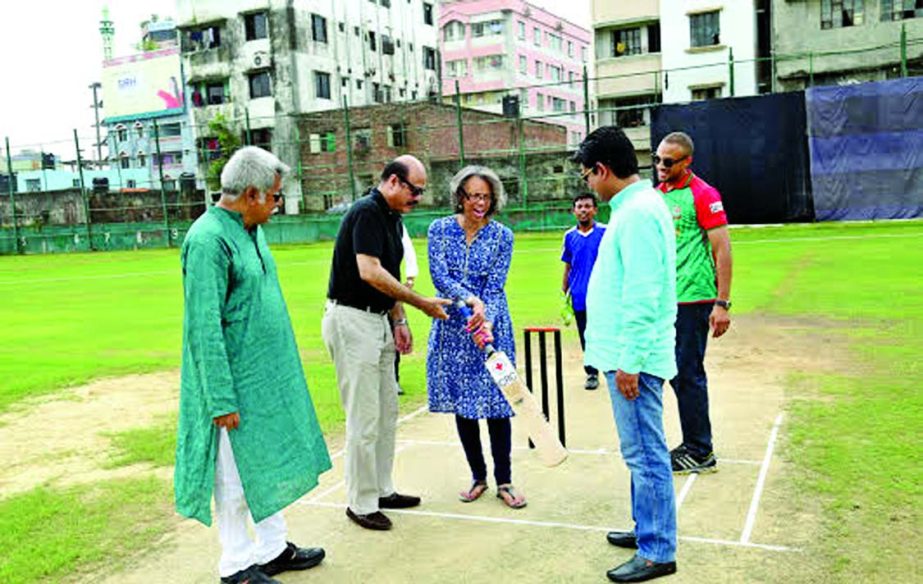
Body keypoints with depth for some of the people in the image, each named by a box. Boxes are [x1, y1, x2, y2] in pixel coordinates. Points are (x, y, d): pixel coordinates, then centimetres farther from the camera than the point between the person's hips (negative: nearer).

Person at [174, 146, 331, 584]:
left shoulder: (251, 231, 8)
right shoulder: (208, 240, -20)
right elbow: (204, 327, -22)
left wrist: (283, 373, 18)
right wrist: (222, 400, -21)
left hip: (269, 376, 9)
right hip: (235, 383, -9)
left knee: (270, 463, 18)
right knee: (236, 477, 5)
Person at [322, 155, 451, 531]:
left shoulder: (393, 219, 14)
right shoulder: (366, 212, -15)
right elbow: (369, 272, -25)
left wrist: (399, 322, 12)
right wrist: (422, 303, -21)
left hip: (378, 322, 10)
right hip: (351, 320, -10)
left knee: (387, 412, 15)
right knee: (364, 419, -4)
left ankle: (382, 490, 27)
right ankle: (361, 504, 8)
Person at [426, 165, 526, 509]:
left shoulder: (502, 236, -2)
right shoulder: (440, 229, -1)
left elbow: (495, 286, -7)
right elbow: (440, 277, -11)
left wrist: (486, 322, -23)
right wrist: (472, 301, -26)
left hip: (492, 324, -1)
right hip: (453, 327, 1)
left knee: (497, 403, -1)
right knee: (461, 403, 8)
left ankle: (504, 481, 12)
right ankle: (478, 477, 23)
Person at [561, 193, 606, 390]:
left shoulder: (605, 232, -3)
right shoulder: (570, 236, 6)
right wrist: (564, 293, 12)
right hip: (579, 298, 3)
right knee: (586, 338, 10)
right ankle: (592, 373, 23)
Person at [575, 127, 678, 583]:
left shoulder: (638, 212, -18)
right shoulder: (637, 205, 14)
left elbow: (642, 297, -23)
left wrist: (629, 362, -21)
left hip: (633, 357, -10)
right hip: (627, 352, 10)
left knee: (645, 453, 0)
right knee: (642, 451, 19)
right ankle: (648, 528, 33)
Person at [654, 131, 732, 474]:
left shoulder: (703, 195, -9)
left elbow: (722, 250, -12)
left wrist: (722, 304, -17)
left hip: (693, 299, -7)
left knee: (688, 375, -3)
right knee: (676, 372, 12)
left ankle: (701, 454, 10)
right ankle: (694, 445, 25)